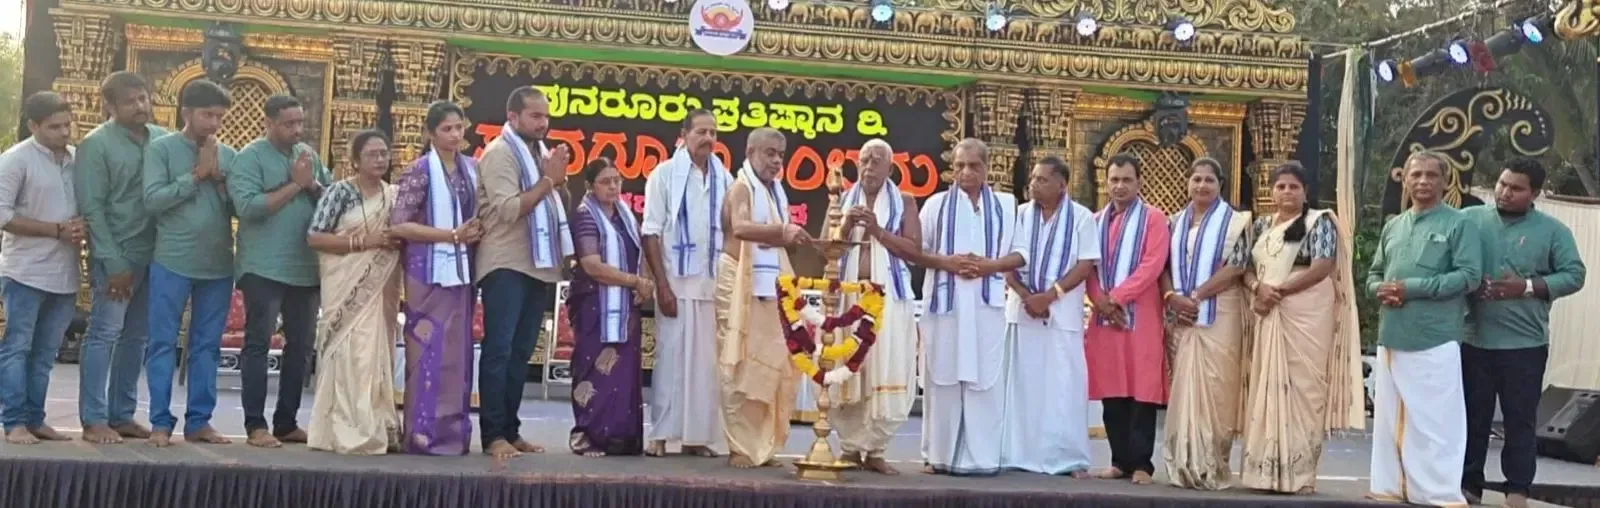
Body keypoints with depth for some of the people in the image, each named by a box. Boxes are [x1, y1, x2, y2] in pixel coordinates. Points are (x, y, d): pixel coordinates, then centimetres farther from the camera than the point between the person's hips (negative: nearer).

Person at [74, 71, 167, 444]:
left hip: (154, 254, 5)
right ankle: (94, 420, 2)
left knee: (137, 337, 10)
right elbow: (91, 208, -9)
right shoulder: (96, 144, -5)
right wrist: (114, 263, -13)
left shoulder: (163, 138, 9)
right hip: (117, 255, -5)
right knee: (104, 334, -3)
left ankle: (122, 415, 18)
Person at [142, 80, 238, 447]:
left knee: (207, 346, 8)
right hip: (172, 263, -4)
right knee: (163, 343, 0)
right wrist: (197, 174, -10)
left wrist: (219, 178, -8)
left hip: (218, 265, 4)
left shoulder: (228, 155, 10)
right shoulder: (161, 148, -1)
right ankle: (161, 422, 5)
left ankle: (199, 421, 14)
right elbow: (152, 200, -11)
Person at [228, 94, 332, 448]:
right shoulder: (250, 157, -6)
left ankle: (286, 423, 18)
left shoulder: (310, 155, 12)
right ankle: (255, 425, 1)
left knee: (302, 345, 9)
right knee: (259, 344, -2)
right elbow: (248, 207, -19)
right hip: (264, 269, -6)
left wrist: (313, 185, -10)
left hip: (307, 268, 6)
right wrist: (295, 185, -15)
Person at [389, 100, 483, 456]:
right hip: (430, 271, -6)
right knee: (430, 350, -5)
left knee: (457, 352, 7)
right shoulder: (420, 171, -7)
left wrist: (477, 231, -1)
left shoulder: (471, 169, 10)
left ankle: (452, 431, 13)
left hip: (462, 270, 6)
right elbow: (398, 225, -14)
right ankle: (424, 432, 1)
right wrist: (453, 234, -17)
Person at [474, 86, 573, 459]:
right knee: (499, 350, -7)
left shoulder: (541, 153, 16)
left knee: (521, 353, 10)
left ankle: (510, 430, 15)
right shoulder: (499, 153, -8)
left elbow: (556, 205, 19)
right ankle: (493, 435, -6)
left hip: (539, 266, 8)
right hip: (506, 267, -8)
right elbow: (508, 209, -18)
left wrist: (559, 180, 0)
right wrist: (548, 180, -15)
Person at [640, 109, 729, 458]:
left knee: (706, 360, 4)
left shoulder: (724, 179, 9)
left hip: (714, 284, 3)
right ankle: (660, 434, 3)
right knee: (671, 356, -2)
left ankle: (698, 434, 10)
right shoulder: (665, 174, -1)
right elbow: (650, 233, -4)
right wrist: (662, 285, -11)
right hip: (676, 282, -3)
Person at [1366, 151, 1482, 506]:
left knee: (1435, 421, -5)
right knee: (1389, 417, 11)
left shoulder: (1459, 225, -1)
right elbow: (1374, 274, 21)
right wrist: (1381, 289, -4)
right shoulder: (1393, 226, 17)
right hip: (1391, 337, 6)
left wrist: (1412, 287, -14)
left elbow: (1469, 276, -11)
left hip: (1435, 340, -6)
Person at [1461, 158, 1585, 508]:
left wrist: (1527, 288, -14)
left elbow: (1574, 275, -2)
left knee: (1520, 420, 4)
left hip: (1524, 344, -1)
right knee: (1472, 416, 8)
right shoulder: (1470, 219, 5)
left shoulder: (1552, 230, 2)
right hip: (1473, 340, 1)